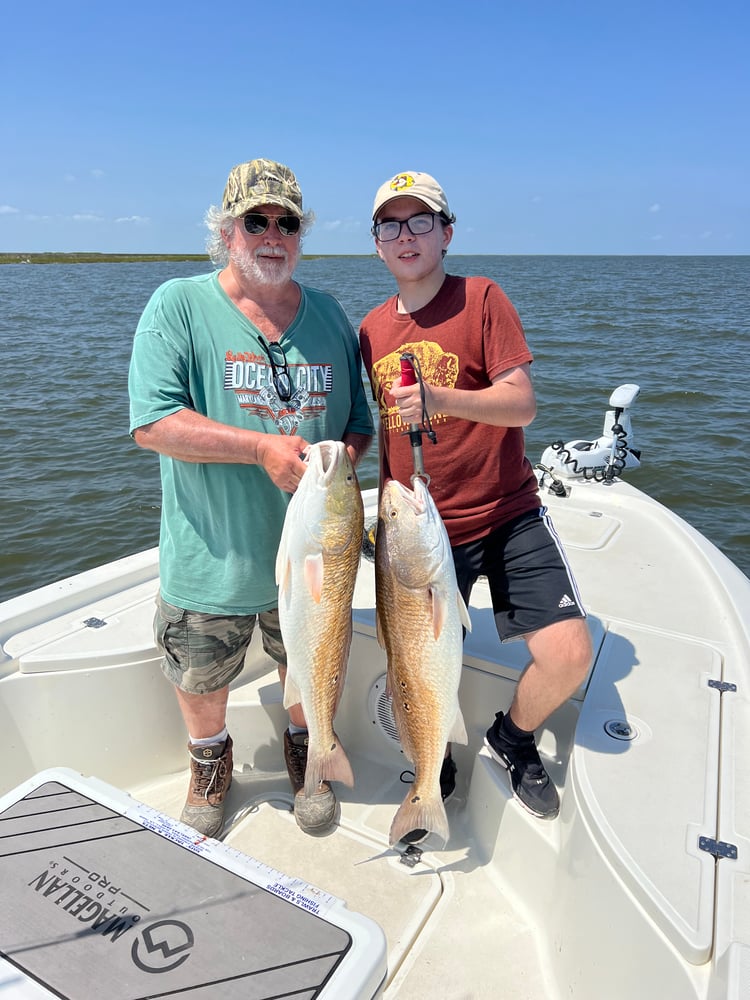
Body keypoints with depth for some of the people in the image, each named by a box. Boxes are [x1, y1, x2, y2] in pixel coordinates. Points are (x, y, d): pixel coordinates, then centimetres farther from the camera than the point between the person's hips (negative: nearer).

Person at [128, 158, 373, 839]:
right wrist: (263, 447, -26)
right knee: (201, 681, 18)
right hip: (212, 555, -2)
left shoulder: (330, 315, 5)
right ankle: (210, 764, 50)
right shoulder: (179, 306, -8)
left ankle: (304, 752, 52)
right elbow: (152, 422, -18)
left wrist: (343, 454, -12)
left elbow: (361, 421, 11)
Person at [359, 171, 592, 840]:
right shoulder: (373, 329, 9)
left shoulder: (481, 298, -4)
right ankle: (436, 770, 40)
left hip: (507, 516, -3)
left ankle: (514, 738, 21)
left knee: (569, 655, -14)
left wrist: (440, 399, -30)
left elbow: (522, 404, -14)